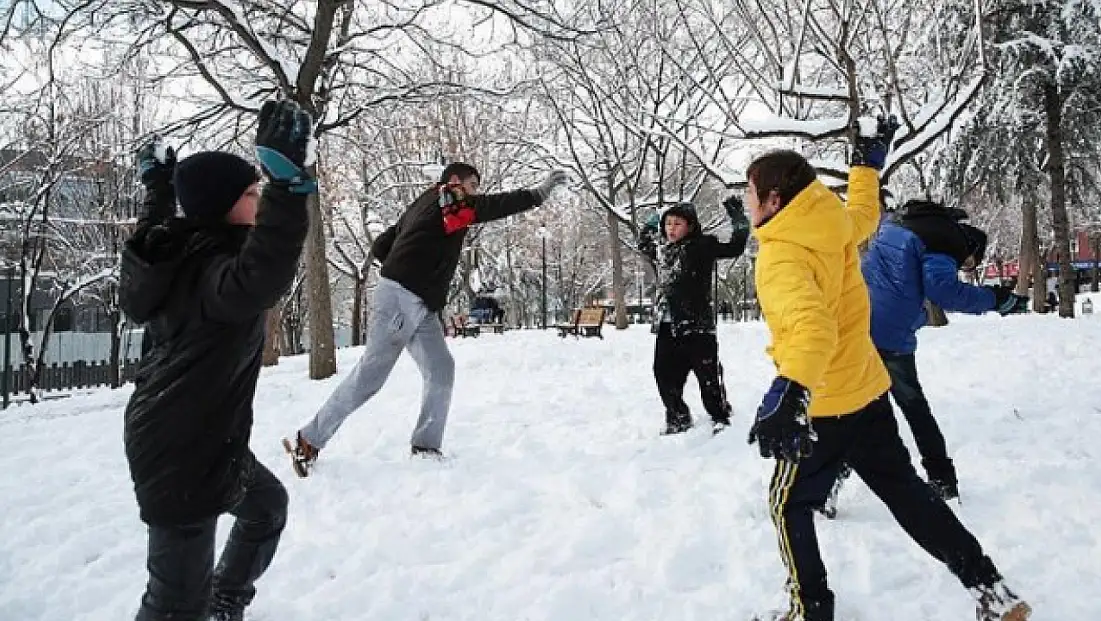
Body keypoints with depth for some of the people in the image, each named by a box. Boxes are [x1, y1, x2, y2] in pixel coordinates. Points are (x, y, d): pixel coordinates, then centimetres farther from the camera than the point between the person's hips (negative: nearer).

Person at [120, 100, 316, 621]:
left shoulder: (183, 251, 4)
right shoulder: (212, 269, -26)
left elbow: (162, 236, 30)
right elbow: (260, 280, -51)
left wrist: (160, 191, 39)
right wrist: (286, 179, -55)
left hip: (199, 438, 11)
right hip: (181, 450, -11)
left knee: (266, 503, 31)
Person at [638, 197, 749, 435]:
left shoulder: (702, 246, -5)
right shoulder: (661, 249, 14)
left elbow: (735, 247, -9)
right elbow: (643, 244, 36)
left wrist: (737, 217, -8)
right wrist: (650, 225, 28)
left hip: (697, 325, -6)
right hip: (666, 327, 6)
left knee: (708, 374, -1)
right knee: (665, 374, 9)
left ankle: (721, 417, 15)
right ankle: (677, 419, 25)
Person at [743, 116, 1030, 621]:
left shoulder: (779, 257, -23)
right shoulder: (837, 226, -1)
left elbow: (812, 325, -40)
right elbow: (866, 214, 24)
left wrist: (789, 390, -54)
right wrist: (867, 163, 36)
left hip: (822, 407, -8)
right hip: (868, 392, 8)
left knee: (788, 503, 11)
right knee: (903, 488, 20)